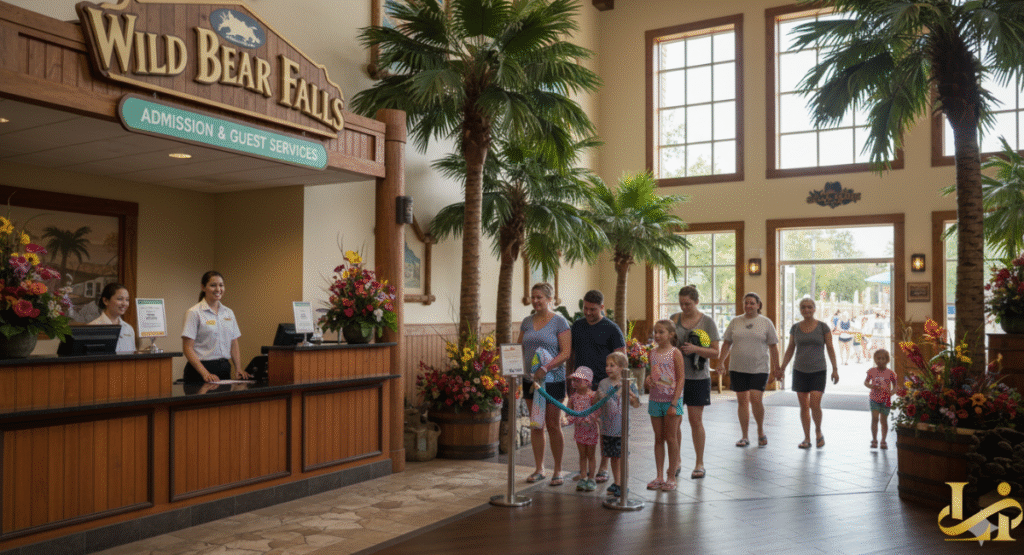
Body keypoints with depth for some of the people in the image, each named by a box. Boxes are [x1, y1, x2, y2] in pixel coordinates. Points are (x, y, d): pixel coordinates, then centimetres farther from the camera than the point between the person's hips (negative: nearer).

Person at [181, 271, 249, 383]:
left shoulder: (229, 313, 11)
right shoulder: (194, 313, -5)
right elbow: (187, 348, -11)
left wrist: (238, 368, -1)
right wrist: (205, 373, -19)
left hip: (224, 369, 5)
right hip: (200, 369, -5)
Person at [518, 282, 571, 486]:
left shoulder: (559, 322, -5)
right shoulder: (527, 322, 10)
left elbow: (566, 352, -10)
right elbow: (520, 348, 14)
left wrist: (546, 368, -21)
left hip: (553, 380, -5)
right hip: (530, 379, 5)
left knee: (553, 425, 0)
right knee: (535, 425, 9)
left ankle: (558, 470, 12)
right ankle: (538, 469, 19)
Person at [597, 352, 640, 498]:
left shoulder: (628, 384, -2)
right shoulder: (603, 384, 5)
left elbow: (636, 405, -5)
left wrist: (629, 392, -19)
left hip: (622, 427, -3)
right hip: (607, 427, 3)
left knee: (621, 456, -3)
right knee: (612, 456, 12)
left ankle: (622, 484, 7)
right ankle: (616, 482, 26)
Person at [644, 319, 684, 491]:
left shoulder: (675, 353, -9)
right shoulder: (653, 352, 7)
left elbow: (681, 379, -11)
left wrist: (674, 403, -16)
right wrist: (649, 379, -6)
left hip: (671, 400, -5)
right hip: (655, 399, 5)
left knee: (671, 438, 3)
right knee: (658, 439, 10)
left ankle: (671, 477, 12)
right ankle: (660, 476, 17)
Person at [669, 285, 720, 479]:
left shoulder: (707, 321, -1)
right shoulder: (674, 319, 6)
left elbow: (715, 352, -2)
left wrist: (695, 349, -18)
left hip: (698, 377, -3)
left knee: (695, 420, 0)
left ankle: (699, 464, 13)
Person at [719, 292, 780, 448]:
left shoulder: (766, 323, 3)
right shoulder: (735, 322, 9)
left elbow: (773, 347, 5)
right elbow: (726, 344, 12)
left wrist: (776, 367, 2)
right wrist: (720, 363, 7)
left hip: (759, 369, -2)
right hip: (737, 369, 2)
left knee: (756, 400, -12)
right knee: (742, 401, 4)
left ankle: (761, 432, 12)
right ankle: (745, 437, 13)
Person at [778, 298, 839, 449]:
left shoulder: (823, 327, -1)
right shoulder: (795, 328, 5)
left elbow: (830, 348, 1)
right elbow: (790, 349, 11)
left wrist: (835, 369, -4)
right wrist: (782, 369, 6)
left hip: (818, 371, -2)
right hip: (800, 371, 3)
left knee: (815, 404, -12)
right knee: (804, 406, 4)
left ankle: (818, 431, 14)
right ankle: (807, 439, 12)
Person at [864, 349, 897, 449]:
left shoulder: (890, 373, -3)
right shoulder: (872, 371, -1)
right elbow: (866, 382, 8)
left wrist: (892, 392, -12)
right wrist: (871, 386, -12)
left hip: (885, 400, 0)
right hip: (874, 398, 0)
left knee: (884, 420, 6)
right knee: (874, 418, -8)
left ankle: (883, 441, 19)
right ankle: (874, 440, 3)